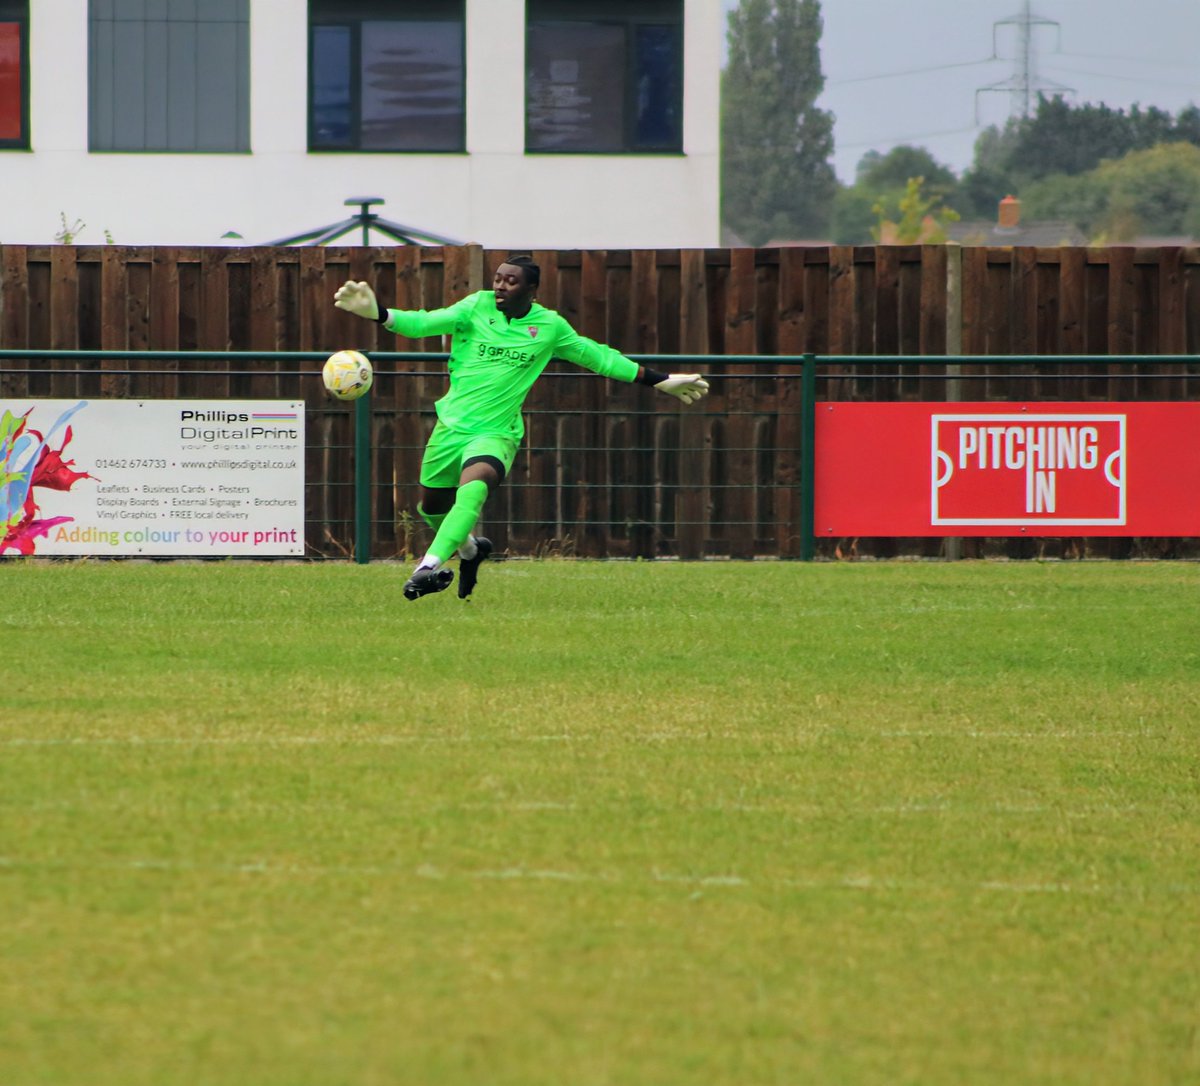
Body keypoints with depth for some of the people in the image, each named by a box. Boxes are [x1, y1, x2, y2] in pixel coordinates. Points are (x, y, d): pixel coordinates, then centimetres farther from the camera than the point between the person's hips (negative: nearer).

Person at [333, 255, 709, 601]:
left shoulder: (549, 326, 1)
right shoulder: (477, 307, -3)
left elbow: (595, 356, 14)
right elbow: (424, 323, -14)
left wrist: (660, 381, 19)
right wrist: (377, 313, -32)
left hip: (497, 432, -2)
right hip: (452, 424, 2)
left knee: (472, 488, -31)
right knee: (431, 506, 14)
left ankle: (429, 567, -37)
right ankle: (470, 548, 46)